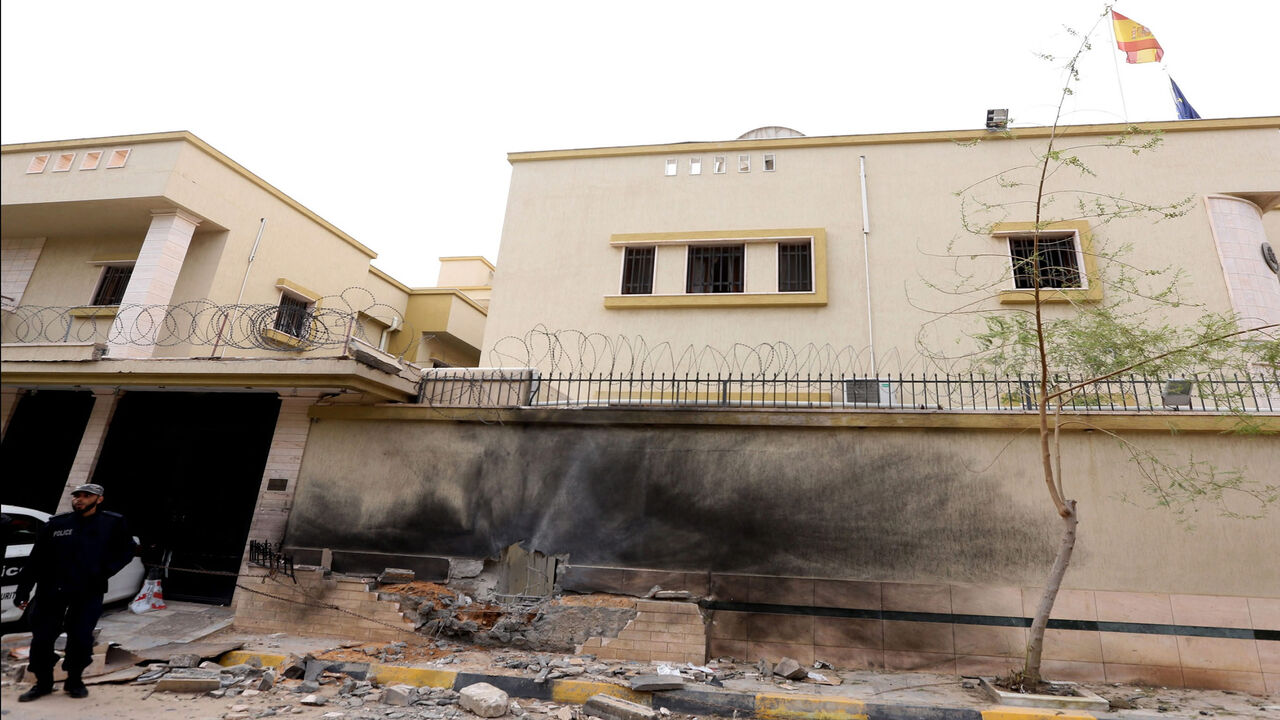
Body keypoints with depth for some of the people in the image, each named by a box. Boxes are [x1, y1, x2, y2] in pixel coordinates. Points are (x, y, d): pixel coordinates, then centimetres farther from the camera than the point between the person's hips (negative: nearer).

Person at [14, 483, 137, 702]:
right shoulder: (56, 524, 5)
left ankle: (74, 681, 20)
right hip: (51, 590, 2)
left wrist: (105, 571, -7)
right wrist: (23, 589, 5)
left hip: (89, 593, -2)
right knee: (42, 637, 5)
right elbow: (36, 559, 9)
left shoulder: (113, 524, 1)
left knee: (81, 638, -1)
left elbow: (127, 551, 7)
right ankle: (43, 682, 25)